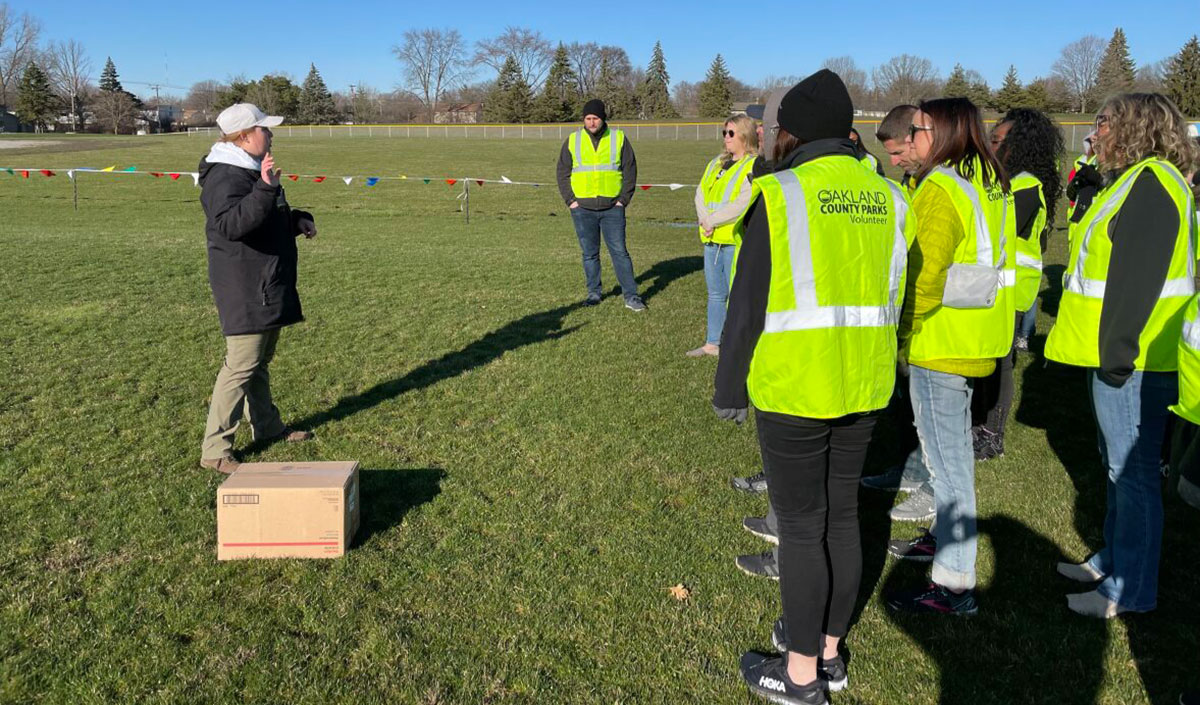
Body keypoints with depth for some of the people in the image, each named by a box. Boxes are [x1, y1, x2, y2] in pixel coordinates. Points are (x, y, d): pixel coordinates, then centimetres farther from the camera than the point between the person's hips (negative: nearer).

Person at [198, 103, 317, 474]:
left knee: (260, 361, 21)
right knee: (241, 364, -10)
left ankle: (267, 425, 35)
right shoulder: (224, 176, -17)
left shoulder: (253, 170, 17)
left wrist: (297, 220, 11)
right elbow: (230, 224, -34)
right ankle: (215, 449, -4)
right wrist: (264, 189, -41)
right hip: (244, 291, -10)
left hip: (268, 284, 10)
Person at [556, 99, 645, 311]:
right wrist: (570, 200, -1)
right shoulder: (573, 141, 5)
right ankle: (594, 293, 21)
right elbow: (563, 173, 9)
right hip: (583, 209, 1)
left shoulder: (618, 138, 2)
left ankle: (631, 296, 3)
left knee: (619, 251, -2)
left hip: (612, 208, -1)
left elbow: (630, 170, 5)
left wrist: (624, 199, -3)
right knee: (590, 254, 8)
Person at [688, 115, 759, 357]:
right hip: (712, 240, 7)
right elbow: (701, 194, 9)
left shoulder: (754, 167, -7)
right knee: (715, 294, 14)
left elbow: (742, 204, -18)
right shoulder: (716, 163, 18)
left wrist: (712, 221, -13)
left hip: (737, 241, -7)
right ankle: (712, 343, 23)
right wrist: (705, 221, -8)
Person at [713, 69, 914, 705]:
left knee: (801, 525, 5)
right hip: (863, 388, 6)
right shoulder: (888, 198, 5)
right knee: (842, 515, 17)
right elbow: (890, 298, 11)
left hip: (792, 390, -6)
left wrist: (729, 389, -1)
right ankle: (828, 647, 34)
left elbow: (747, 303, -11)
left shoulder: (780, 194, -12)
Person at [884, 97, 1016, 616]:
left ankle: (953, 583, 1)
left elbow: (924, 276, -24)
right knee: (954, 446, 24)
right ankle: (952, 532, 43)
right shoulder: (992, 185, 11)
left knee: (945, 455, -5)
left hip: (940, 342, -10)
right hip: (979, 341, 10)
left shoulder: (941, 189, -18)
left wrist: (902, 332, -11)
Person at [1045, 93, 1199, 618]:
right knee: (1119, 465, 20)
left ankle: (1130, 589, 10)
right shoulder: (1134, 182, 17)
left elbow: (1139, 278, -23)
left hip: (1135, 360, -11)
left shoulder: (1150, 183, -15)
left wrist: (1118, 351, -22)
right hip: (1117, 354, 11)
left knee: (1131, 470, -1)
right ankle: (1114, 559, 34)